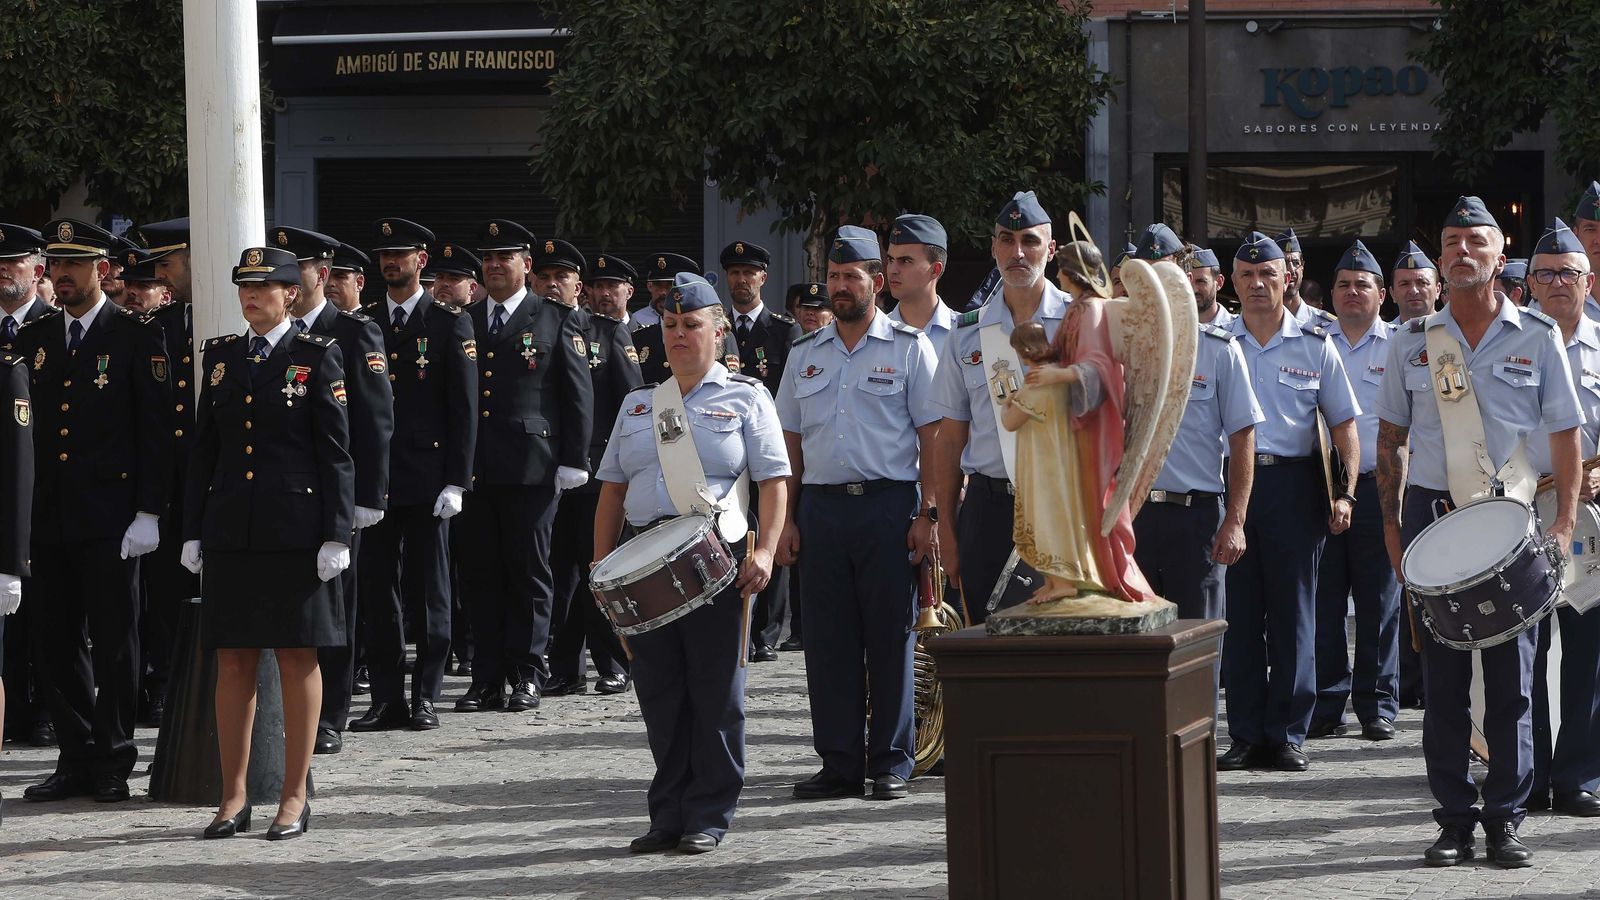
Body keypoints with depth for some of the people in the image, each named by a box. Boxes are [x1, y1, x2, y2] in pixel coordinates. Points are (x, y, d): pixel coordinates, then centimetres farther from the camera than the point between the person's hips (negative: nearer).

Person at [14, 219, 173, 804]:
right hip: (49, 516, 5)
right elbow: (23, 429, 13)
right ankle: (78, 759, 15)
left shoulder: (137, 338, -2)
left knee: (114, 641, 1)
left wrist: (149, 512, -12)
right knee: (56, 641, 6)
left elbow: (156, 432, -5)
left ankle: (112, 762, 9)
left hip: (110, 515, -5)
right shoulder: (32, 339, 13)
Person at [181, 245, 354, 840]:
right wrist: (193, 532, 9)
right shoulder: (220, 357, 12)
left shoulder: (317, 356, 0)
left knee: (297, 658, 1)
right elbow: (203, 449, 13)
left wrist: (337, 535, -9)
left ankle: (295, 797, 7)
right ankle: (233, 797, 11)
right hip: (231, 532, 4)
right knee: (233, 661, 5)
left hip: (296, 532, -4)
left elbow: (336, 451, -3)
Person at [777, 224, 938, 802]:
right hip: (820, 506, 4)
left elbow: (931, 436, -1)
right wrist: (786, 519, 7)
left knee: (890, 635, -2)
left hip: (887, 504, -4)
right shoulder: (805, 355, 15)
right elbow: (790, 442, 15)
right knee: (828, 639, 4)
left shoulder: (908, 348, 3)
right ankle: (839, 764, 9)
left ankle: (890, 764, 5)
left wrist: (927, 514, -9)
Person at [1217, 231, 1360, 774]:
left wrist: (1345, 494, -2)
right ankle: (1245, 735, 8)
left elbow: (1343, 425, 9)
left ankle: (1287, 734, 7)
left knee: (1293, 611, 1)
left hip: (1292, 484, -1)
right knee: (1239, 611, 2)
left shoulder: (1315, 346, 6)